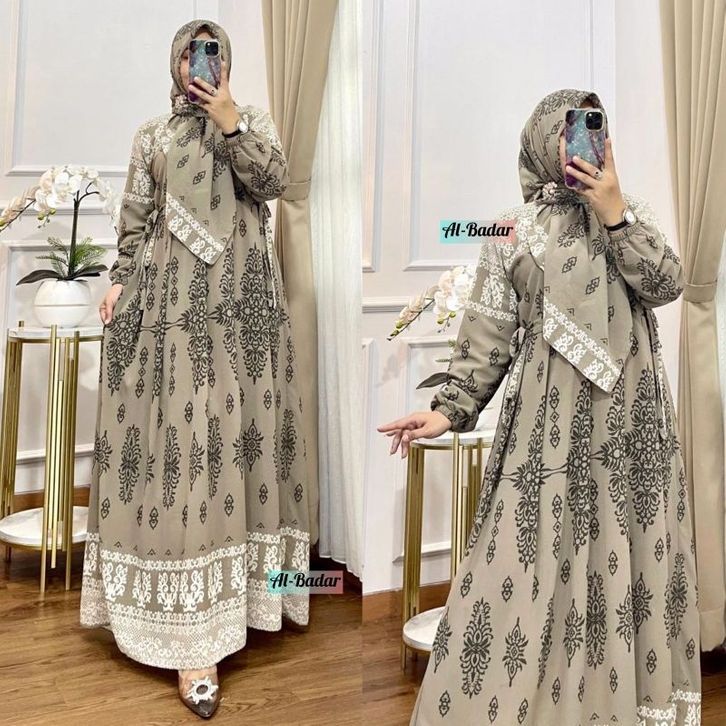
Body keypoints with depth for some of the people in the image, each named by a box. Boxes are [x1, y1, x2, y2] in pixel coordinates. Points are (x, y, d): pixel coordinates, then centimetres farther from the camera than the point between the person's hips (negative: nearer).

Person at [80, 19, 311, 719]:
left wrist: (230, 121, -12)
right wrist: (119, 281, 2)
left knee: (236, 426, 0)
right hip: (172, 301, -1)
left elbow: (273, 180, -6)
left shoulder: (253, 120, 12)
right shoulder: (151, 134, 13)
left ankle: (237, 585, 15)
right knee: (178, 430, -8)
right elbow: (135, 218, 11)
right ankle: (191, 634, -8)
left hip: (243, 300, 1)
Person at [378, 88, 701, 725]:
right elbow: (488, 336, -1)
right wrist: (450, 409, -11)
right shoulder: (512, 232, 4)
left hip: (632, 416, 3)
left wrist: (614, 214, -12)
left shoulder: (632, 213, 11)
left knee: (628, 556, 8)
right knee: (530, 558, -5)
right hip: (551, 417, -2)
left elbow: (666, 284, -5)